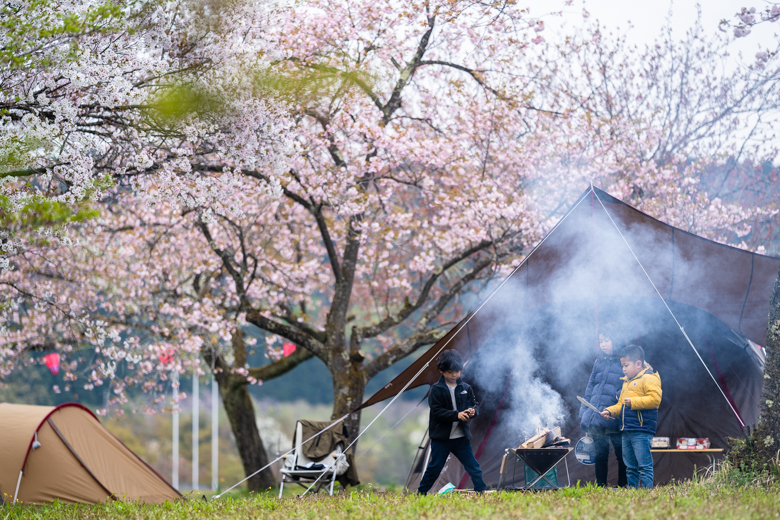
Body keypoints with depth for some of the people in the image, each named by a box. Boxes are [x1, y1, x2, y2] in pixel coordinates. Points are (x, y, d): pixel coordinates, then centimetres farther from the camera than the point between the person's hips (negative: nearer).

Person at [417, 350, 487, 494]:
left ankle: (481, 492, 6)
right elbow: (437, 411, -13)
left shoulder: (466, 388, 7)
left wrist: (472, 411, -14)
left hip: (461, 436, 3)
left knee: (473, 466, 0)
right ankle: (420, 493, 13)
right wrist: (457, 415, -24)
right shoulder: (436, 390, -6)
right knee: (435, 467, 1)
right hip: (441, 437, -3)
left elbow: (473, 405, 11)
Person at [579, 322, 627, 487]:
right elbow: (590, 387, 20)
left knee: (621, 455, -1)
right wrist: (583, 412, 15)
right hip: (596, 419, 6)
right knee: (600, 455, 8)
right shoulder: (599, 362, 16)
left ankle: (622, 487, 4)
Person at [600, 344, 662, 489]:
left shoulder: (649, 379, -7)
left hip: (642, 431, -9)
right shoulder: (626, 382, 22)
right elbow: (620, 405, 27)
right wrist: (610, 411, 9)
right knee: (630, 466, 12)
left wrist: (634, 402, -18)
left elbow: (655, 399, -19)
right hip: (626, 431, 9)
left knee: (644, 465, -9)